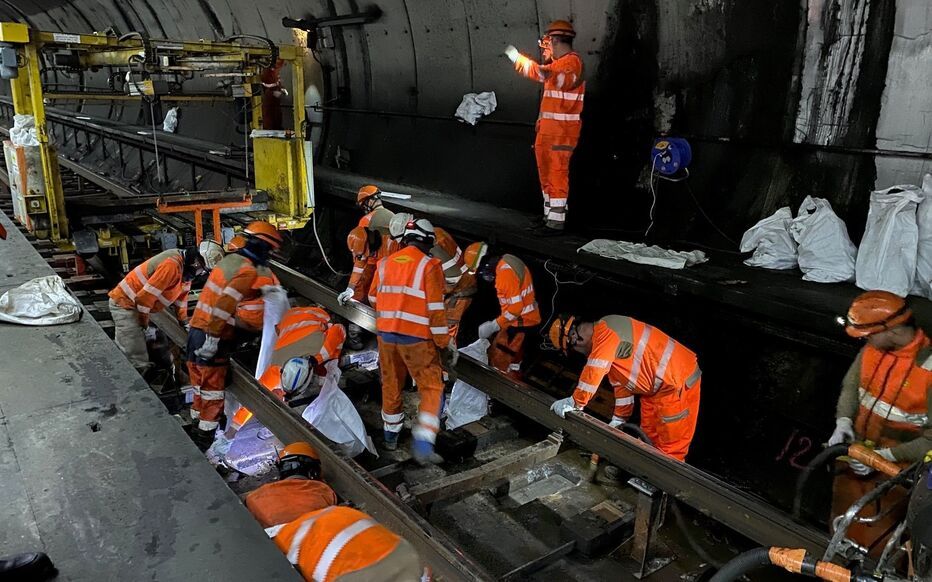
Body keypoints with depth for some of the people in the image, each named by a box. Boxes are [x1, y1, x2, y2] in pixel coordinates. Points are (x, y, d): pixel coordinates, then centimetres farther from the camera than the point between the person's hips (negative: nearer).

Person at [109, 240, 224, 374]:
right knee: (138, 363, -14)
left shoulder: (187, 267, 4)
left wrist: (184, 321, 12)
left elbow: (181, 295, 13)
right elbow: (146, 295, -26)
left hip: (134, 305, 10)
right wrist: (143, 322, -12)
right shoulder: (172, 264, -28)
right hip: (125, 303, -10)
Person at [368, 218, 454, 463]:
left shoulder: (385, 263, 7)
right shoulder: (429, 265, -8)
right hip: (416, 338, -5)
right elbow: (435, 309, -11)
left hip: (386, 335, 5)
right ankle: (423, 445, -6)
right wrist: (444, 344, -3)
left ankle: (391, 436, 35)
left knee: (391, 386, 21)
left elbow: (373, 299, 16)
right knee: (432, 388, 5)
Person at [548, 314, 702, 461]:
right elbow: (620, 382, 16)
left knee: (671, 443, -2)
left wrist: (575, 402, -17)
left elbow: (594, 371, -26)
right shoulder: (602, 340, 12)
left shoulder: (606, 330, -20)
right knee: (650, 434, 19)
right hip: (656, 386, 10)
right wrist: (619, 418, 17)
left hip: (678, 382, -10)